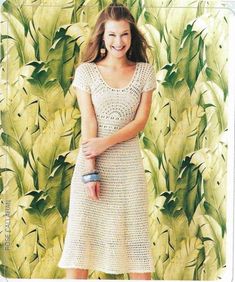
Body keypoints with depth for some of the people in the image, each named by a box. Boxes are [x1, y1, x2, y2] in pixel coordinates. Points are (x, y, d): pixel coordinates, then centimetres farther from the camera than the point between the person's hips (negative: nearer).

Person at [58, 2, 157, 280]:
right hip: (91, 161, -1)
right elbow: (88, 124, -7)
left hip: (128, 163, 1)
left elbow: (140, 121, -1)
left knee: (136, 237, 7)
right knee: (81, 235, 2)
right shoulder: (86, 71, 0)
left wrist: (106, 142, -14)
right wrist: (90, 171, -13)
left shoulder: (145, 72, 4)